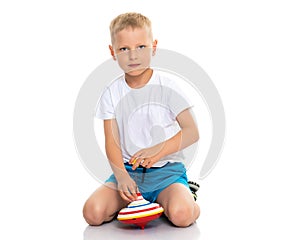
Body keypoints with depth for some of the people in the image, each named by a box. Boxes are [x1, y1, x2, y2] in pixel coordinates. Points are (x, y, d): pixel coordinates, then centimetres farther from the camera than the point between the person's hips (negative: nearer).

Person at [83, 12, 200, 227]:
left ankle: (191, 201, 5)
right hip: (128, 170, 3)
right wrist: (121, 176, -20)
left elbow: (192, 132, -7)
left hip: (167, 169, -2)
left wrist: (158, 150, -22)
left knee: (181, 214, -30)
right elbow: (112, 142, -2)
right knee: (93, 212, -20)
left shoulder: (168, 84, -3)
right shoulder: (112, 93, 3)